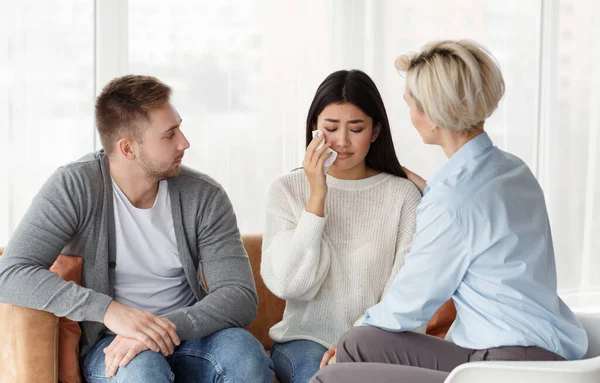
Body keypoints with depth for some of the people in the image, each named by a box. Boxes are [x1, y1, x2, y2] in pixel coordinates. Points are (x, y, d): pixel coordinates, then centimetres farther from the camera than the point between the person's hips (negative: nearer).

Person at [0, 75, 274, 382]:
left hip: (190, 332, 3)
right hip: (109, 342, -2)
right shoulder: (73, 187, -10)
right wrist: (108, 310, -32)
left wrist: (169, 326, -30)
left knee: (245, 351, -30)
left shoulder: (204, 196, -4)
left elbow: (241, 296, -10)